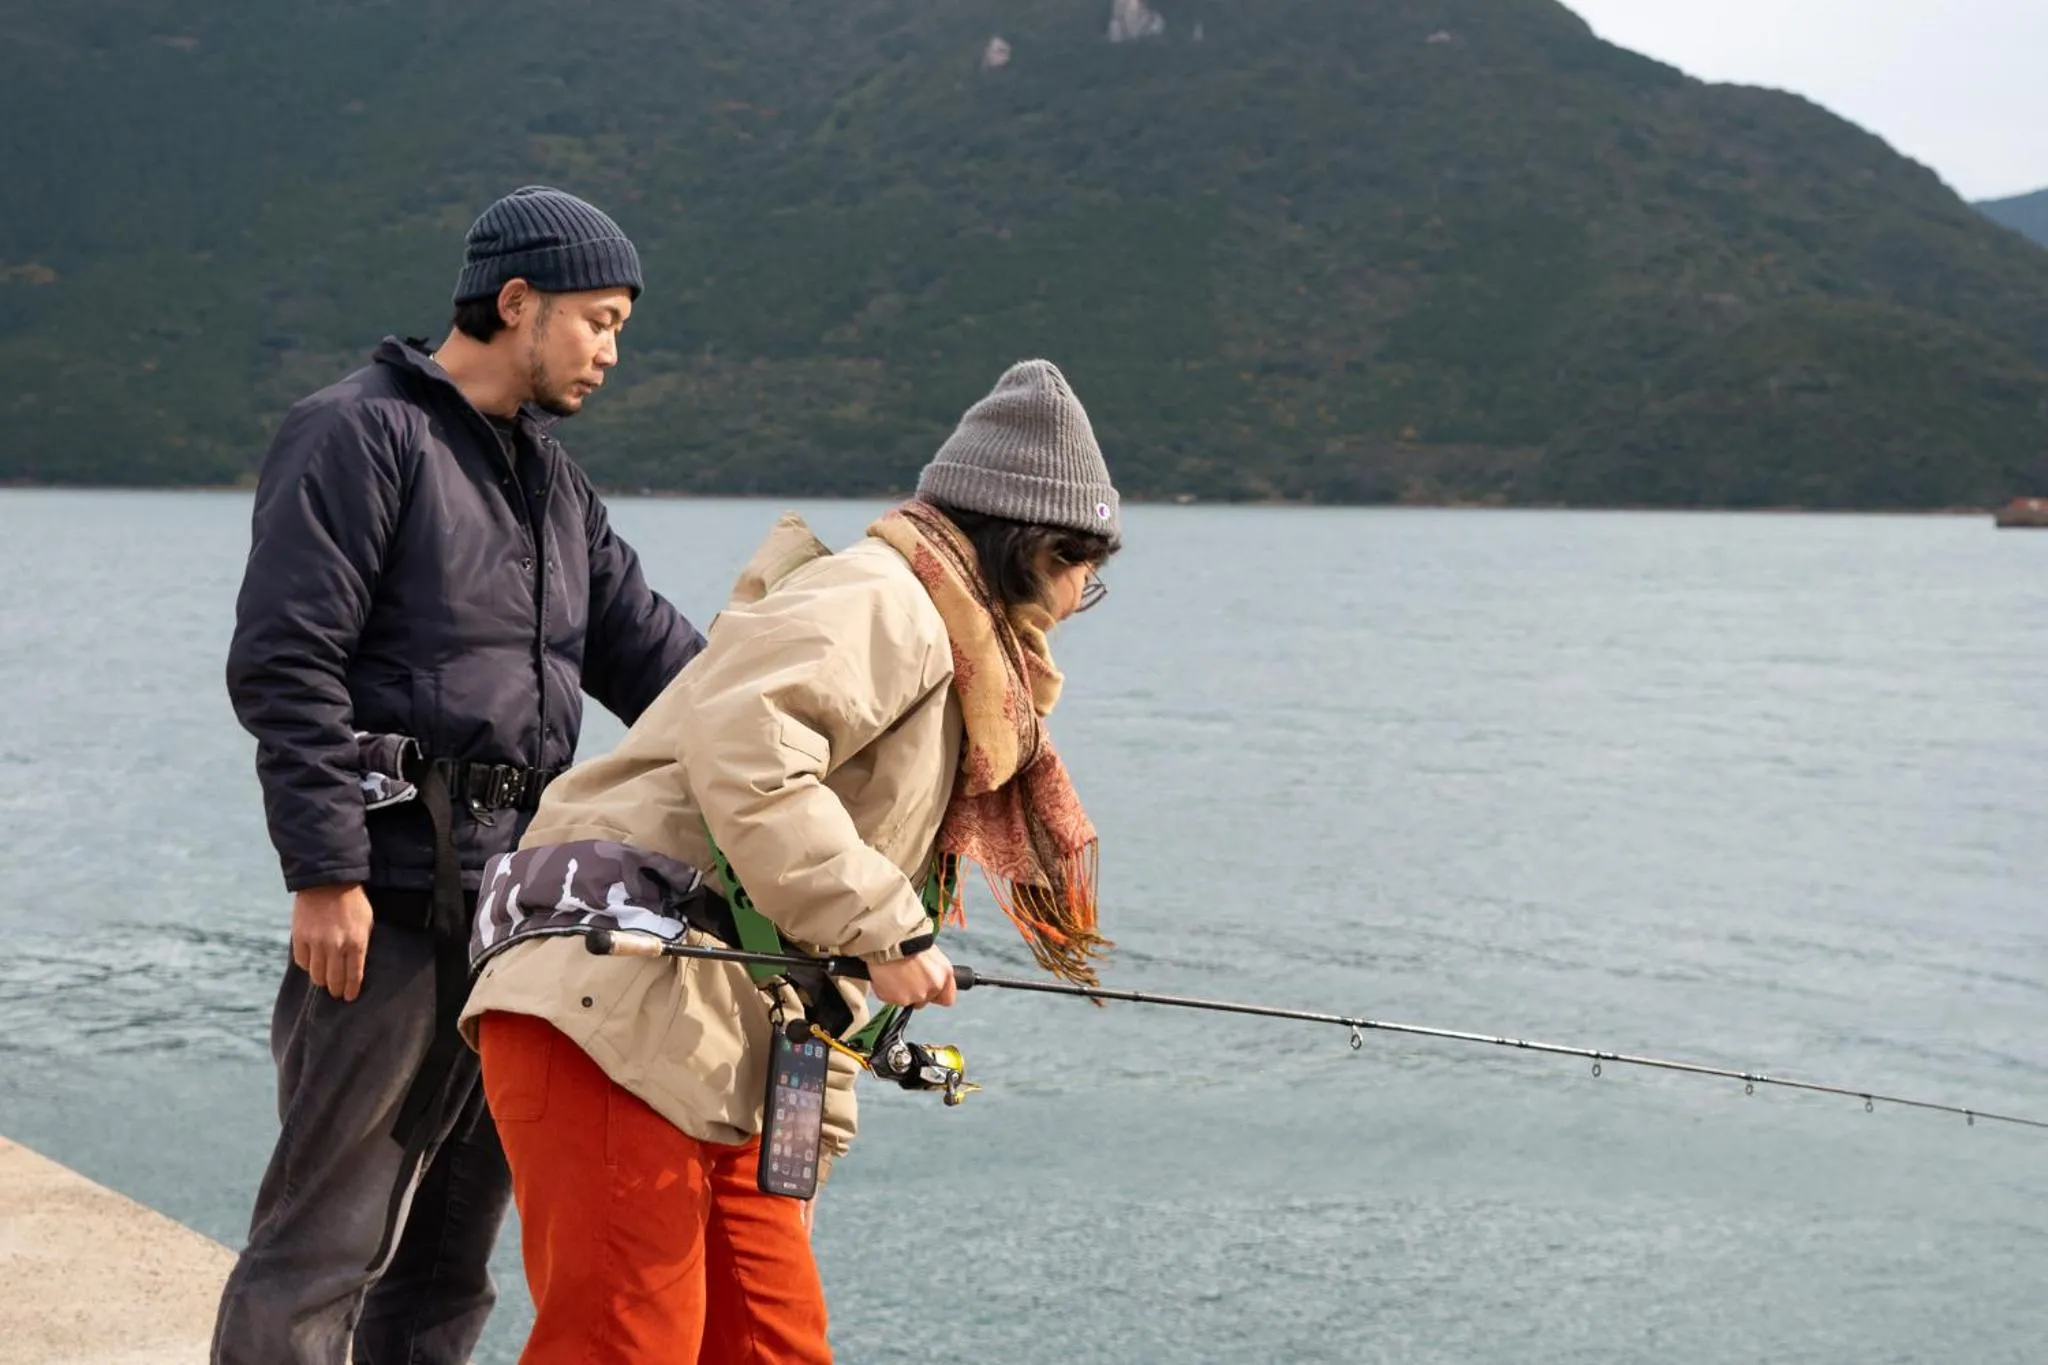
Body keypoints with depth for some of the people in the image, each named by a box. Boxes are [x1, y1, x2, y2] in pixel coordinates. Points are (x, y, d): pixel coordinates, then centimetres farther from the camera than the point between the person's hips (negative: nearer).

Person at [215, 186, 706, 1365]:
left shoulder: (553, 480, 20)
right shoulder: (363, 434, -6)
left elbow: (657, 657, 16)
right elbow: (283, 665, -14)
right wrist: (324, 872, -19)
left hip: (513, 901, 8)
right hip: (388, 899, -8)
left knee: (456, 1229, 14)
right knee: (328, 1233, -5)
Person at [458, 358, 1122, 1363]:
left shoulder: (956, 661, 27)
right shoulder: (881, 602, -5)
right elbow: (741, 752, -24)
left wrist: (820, 1117, 24)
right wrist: (884, 930, -20)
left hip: (720, 1062, 10)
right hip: (613, 1010, -10)